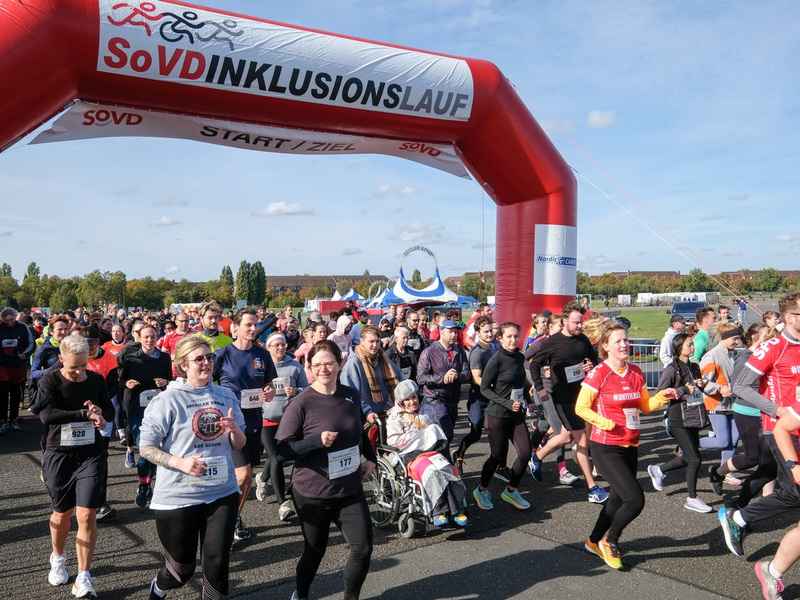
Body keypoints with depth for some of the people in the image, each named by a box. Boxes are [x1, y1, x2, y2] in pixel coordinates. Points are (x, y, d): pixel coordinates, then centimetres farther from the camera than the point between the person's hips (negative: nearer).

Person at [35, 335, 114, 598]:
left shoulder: (96, 380, 0)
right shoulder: (50, 381, -8)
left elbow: (110, 411, 5)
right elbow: (47, 415, -23)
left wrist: (99, 414, -18)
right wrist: (85, 414, -27)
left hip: (91, 454, 1)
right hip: (59, 455, -1)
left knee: (86, 514, -7)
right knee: (63, 512, 16)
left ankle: (83, 578, 4)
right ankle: (58, 558, 44)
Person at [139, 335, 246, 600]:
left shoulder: (227, 396, 3)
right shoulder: (167, 400, -10)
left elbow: (239, 445, 9)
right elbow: (146, 447, -8)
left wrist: (234, 429, -13)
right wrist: (180, 462, -22)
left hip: (222, 493, 3)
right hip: (178, 497, -3)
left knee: (217, 563, 7)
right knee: (182, 569, 14)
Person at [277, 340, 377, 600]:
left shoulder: (351, 395, 1)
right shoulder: (301, 403, -15)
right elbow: (282, 447, -15)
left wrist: (371, 459, 11)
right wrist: (318, 441, -27)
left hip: (350, 489, 4)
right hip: (312, 492, -4)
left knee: (363, 548, 0)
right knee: (314, 550, 12)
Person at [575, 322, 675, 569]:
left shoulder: (636, 373, 6)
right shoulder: (599, 373, -13)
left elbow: (645, 406, 14)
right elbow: (581, 408, -13)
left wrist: (662, 396, -2)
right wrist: (605, 423, -23)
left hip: (630, 447, 7)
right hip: (606, 448, -7)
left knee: (619, 498, 17)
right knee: (635, 499, -14)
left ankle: (595, 541, 38)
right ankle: (610, 540, 13)